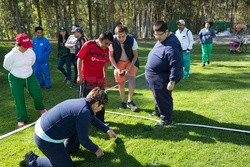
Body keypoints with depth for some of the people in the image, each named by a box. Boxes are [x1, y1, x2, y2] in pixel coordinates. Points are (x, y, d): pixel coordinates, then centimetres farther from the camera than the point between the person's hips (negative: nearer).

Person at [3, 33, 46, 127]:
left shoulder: (31, 52, -13)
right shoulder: (11, 55, -23)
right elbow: (6, 66, -4)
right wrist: (16, 71, 9)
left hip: (30, 77, 3)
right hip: (15, 79, -3)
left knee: (38, 95, 6)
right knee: (19, 100, 3)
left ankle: (40, 108, 39)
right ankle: (22, 119, 19)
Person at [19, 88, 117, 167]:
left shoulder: (82, 102, 4)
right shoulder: (84, 112, -25)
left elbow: (93, 119, 22)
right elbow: (84, 140, -15)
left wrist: (107, 130, 30)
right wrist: (96, 150, 3)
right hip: (46, 140, -10)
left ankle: (69, 149, 32)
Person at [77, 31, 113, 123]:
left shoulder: (106, 49, 3)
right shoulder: (88, 45, -11)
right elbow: (79, 59, -7)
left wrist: (105, 76, 14)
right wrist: (79, 75, -9)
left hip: (99, 79, 5)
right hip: (87, 78, -5)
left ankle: (100, 120, 28)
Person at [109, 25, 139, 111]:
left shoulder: (132, 40, -23)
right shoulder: (113, 41, -21)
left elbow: (135, 55, -13)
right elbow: (111, 56, -9)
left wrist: (129, 68, -23)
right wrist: (117, 68, -18)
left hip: (131, 62, -1)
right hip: (118, 63, 1)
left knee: (131, 79, -18)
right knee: (121, 83, 4)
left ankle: (130, 101, -3)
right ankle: (123, 102, 21)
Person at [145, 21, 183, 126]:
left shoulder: (171, 46, -28)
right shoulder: (161, 40, 5)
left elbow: (176, 65, -30)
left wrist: (172, 81, -29)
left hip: (162, 80, -10)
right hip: (156, 77, 10)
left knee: (163, 98, 3)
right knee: (158, 96, 25)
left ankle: (166, 119, 20)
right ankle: (158, 111, 46)